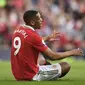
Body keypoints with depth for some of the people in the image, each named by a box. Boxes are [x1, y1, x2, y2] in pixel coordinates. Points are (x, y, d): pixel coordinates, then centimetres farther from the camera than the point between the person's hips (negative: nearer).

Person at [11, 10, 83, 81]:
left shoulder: (17, 30, 4)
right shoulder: (33, 36, -21)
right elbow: (53, 56, -15)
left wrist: (47, 38, 32)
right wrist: (72, 52, -1)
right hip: (31, 75, -9)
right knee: (66, 66, -3)